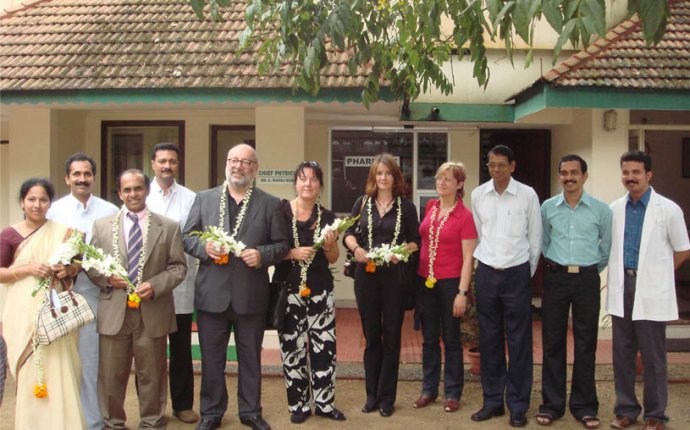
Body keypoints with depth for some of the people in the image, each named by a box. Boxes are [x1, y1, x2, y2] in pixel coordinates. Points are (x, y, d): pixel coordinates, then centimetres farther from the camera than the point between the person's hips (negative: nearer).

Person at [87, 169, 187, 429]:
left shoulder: (169, 227, 4)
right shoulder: (102, 225, 7)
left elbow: (178, 267, 2)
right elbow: (90, 265, 10)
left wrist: (156, 285, -13)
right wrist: (107, 278, -10)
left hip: (153, 312, -1)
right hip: (114, 312, 1)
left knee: (152, 375, 10)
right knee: (111, 374, 9)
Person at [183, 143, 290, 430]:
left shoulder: (270, 204, 4)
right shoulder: (204, 199, 8)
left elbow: (282, 244, 3)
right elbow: (187, 237, 7)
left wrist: (262, 254, -16)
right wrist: (204, 246, -13)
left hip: (251, 295, -1)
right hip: (212, 293, 1)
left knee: (251, 358, 12)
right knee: (211, 359, 11)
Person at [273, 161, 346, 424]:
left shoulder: (327, 217, 6)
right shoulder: (280, 211, -4)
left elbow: (333, 259, 12)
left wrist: (329, 245, -9)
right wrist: (293, 253, -18)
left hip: (320, 290, 3)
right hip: (289, 289, -3)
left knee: (324, 345, 3)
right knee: (292, 347, 2)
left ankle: (324, 402, 18)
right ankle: (299, 405, 16)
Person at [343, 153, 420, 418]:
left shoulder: (406, 206, 2)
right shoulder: (362, 203, 6)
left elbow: (415, 241, 3)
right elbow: (348, 234, 7)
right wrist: (356, 249, -14)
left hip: (395, 276, -1)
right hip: (366, 275, 2)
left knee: (391, 337, 5)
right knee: (371, 336, 10)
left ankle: (386, 398, 15)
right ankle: (371, 395, 20)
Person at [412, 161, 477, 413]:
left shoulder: (465, 216, -9)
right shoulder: (430, 207, 6)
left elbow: (468, 258, -10)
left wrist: (462, 293, -15)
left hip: (450, 283, -5)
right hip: (425, 280, 5)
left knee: (451, 339, 7)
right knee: (429, 338, 13)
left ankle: (453, 393, 20)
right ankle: (429, 390, 25)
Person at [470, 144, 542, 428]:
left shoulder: (527, 195, -4)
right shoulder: (478, 195, 3)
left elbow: (535, 238, 2)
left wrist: (527, 273, 5)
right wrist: (484, 264, 10)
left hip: (517, 274, -3)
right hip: (486, 273, 3)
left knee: (519, 342, 3)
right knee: (489, 340, 9)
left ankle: (518, 406, 14)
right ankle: (492, 401, 21)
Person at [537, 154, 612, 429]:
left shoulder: (601, 209, 0)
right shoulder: (548, 207, 4)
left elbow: (607, 246, 12)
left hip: (587, 279, -1)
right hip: (555, 278, 1)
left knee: (586, 344, 5)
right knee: (552, 342, 5)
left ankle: (584, 406, 17)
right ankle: (552, 404, 15)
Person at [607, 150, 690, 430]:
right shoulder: (615, 209, 6)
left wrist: (656, 272, 4)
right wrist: (619, 271, 9)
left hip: (651, 291, -3)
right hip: (621, 287, 4)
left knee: (652, 357, 3)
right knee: (622, 353, 10)